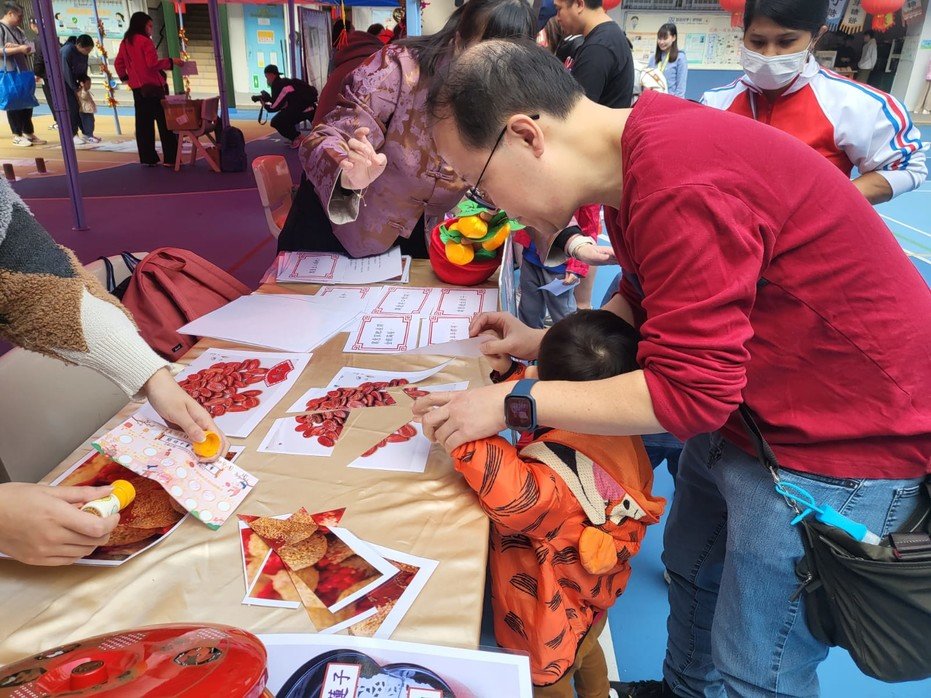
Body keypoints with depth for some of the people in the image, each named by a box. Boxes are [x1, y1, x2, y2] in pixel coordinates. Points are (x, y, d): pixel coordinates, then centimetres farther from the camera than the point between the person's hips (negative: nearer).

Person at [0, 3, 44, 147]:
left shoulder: (17, 30, 16)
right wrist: (19, 49, -20)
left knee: (27, 103, 9)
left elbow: (30, 46, 4)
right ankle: (17, 135, 4)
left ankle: (29, 133, 17)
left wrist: (15, 46, -14)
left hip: (23, 72, 7)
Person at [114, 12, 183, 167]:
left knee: (143, 124, 9)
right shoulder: (145, 41, -9)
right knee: (164, 123, -4)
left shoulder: (125, 42, 13)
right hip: (153, 87, -7)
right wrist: (171, 61, -9)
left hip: (137, 89, 7)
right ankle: (170, 158, -7)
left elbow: (118, 63, 16)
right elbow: (153, 64, -17)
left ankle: (147, 158, 9)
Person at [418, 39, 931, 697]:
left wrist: (514, 402, -22)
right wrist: (545, 340, 0)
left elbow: (687, 390, -28)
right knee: (690, 568, 26)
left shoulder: (682, 189, -32)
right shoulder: (635, 157, -1)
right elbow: (647, 302, 11)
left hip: (844, 442, -9)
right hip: (743, 408, 10)